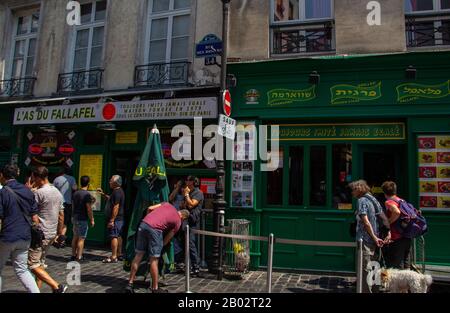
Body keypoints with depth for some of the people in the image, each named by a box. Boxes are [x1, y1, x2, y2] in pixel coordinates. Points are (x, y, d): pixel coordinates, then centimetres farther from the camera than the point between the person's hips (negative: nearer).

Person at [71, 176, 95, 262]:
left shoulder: (75, 193, 7)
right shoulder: (87, 194, -16)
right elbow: (89, 209, -17)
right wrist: (92, 220, -8)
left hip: (74, 217, 8)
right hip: (82, 219, -7)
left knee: (75, 237, 16)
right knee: (81, 238, -1)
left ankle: (73, 255, 24)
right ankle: (78, 257, 3)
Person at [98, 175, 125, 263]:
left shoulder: (117, 192, -18)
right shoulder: (119, 191, 14)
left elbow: (116, 207, -23)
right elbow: (111, 199, 30)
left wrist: (112, 220, -23)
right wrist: (103, 194, 22)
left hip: (115, 219, -11)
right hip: (119, 219, 11)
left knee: (114, 237, -7)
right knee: (118, 236, 15)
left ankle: (113, 257, -4)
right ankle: (119, 255, 23)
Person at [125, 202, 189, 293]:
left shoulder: (167, 204, 26)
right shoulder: (178, 222, 14)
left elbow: (150, 208, 18)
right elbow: (167, 239, 14)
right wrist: (161, 246, 28)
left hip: (143, 224, 5)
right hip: (155, 229, -5)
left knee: (138, 255, 13)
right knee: (154, 260, 5)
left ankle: (130, 284, 19)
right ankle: (155, 289, 14)